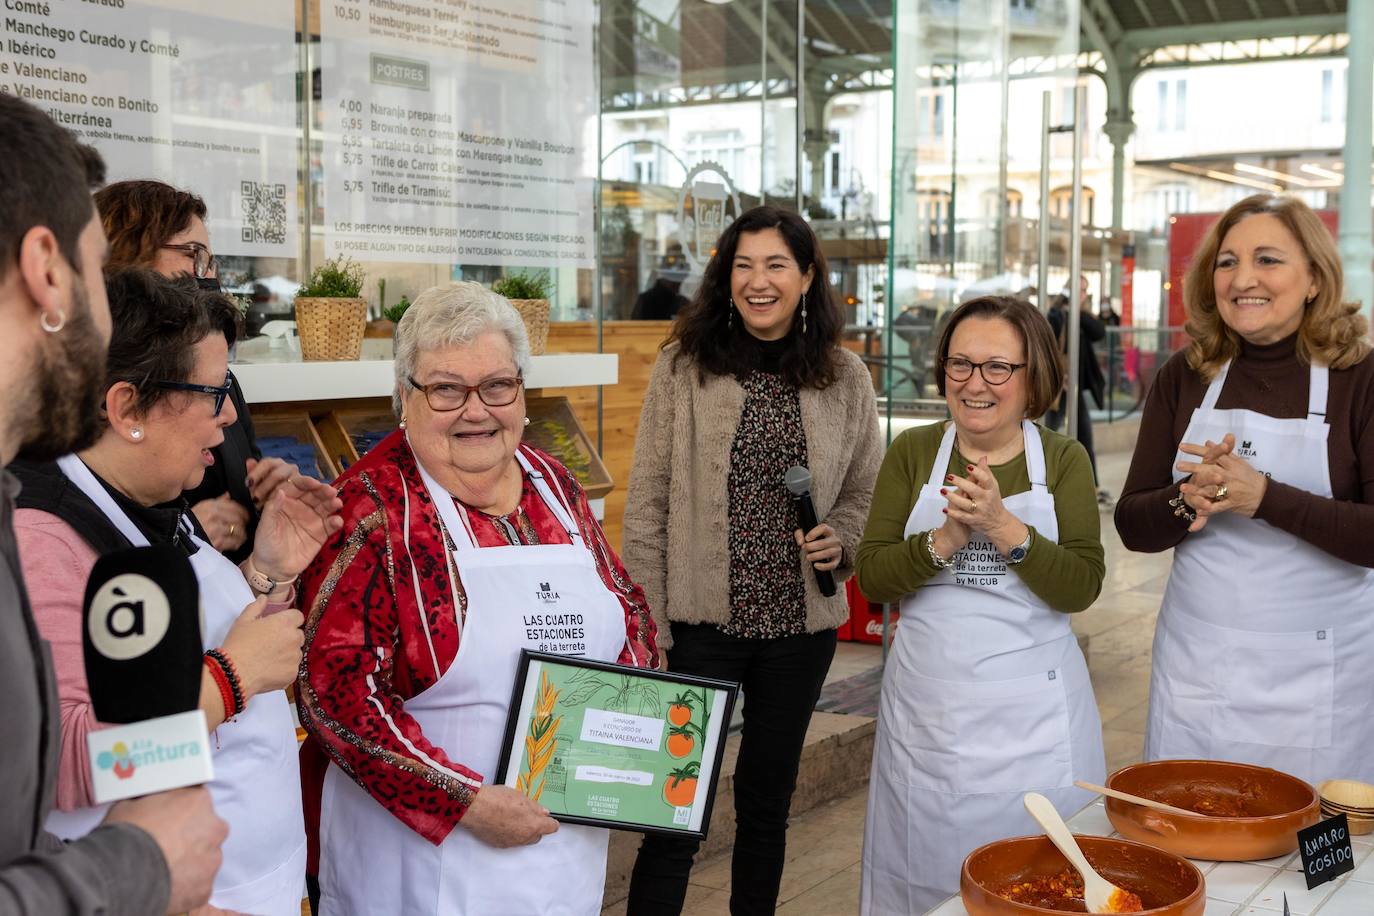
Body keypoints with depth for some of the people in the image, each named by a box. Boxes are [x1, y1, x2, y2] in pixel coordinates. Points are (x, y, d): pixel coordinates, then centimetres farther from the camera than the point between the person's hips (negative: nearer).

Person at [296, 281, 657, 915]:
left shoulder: (553, 485, 3)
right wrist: (467, 801, -22)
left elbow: (628, 608, 13)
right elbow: (332, 688, -20)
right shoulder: (373, 508, -14)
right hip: (426, 850, -5)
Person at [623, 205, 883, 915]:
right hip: (700, 618, -3)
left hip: (801, 623, 3)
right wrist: (647, 620, -7)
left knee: (768, 798, 17)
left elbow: (866, 492, 13)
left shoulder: (844, 378, 3)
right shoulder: (684, 365, -5)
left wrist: (841, 543, -8)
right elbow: (647, 503, -4)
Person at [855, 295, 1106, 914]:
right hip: (926, 706, 1)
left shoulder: (1063, 460, 0)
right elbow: (872, 578, -4)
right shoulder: (913, 452, 2)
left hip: (1032, 711, -1)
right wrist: (946, 538, -20)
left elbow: (1081, 587, -10)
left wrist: (1003, 526, -23)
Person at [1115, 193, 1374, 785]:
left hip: (1316, 679, -2)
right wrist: (1189, 500, -18)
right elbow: (1132, 526, 2)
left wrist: (1263, 497, -25)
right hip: (1196, 664, 3)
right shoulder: (1184, 378, 2)